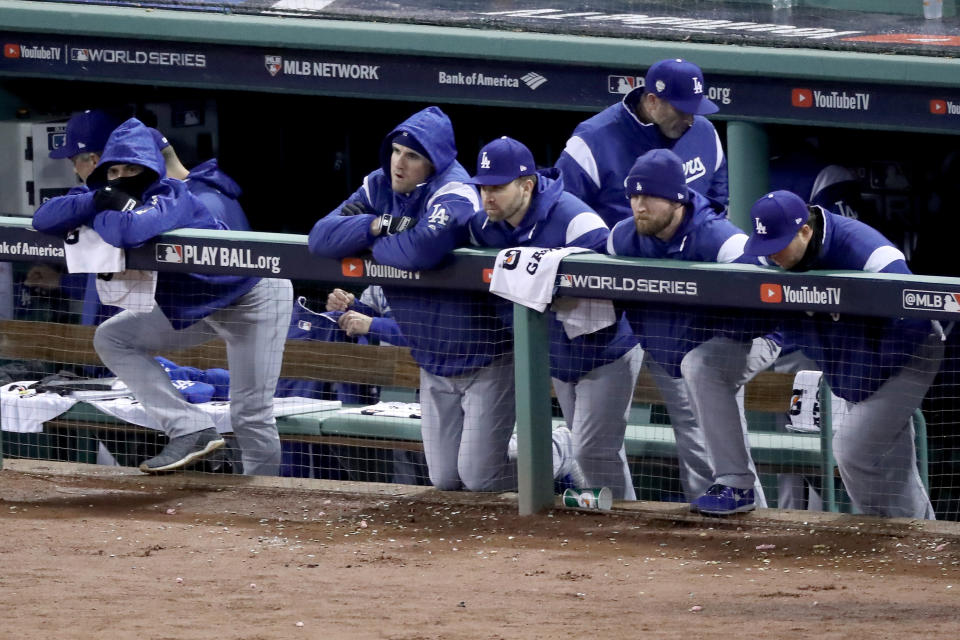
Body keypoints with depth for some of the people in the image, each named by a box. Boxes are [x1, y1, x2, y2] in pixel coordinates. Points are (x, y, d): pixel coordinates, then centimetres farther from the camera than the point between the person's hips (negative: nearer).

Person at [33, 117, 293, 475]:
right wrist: (100, 202, -24)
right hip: (192, 304, 9)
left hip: (253, 295, -9)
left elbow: (131, 230, -47)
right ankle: (191, 431, -8)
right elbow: (43, 220, -9)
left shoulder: (170, 197, -27)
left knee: (250, 415, -11)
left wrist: (103, 216, -24)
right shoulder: (115, 199, -4)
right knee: (111, 338, 1)